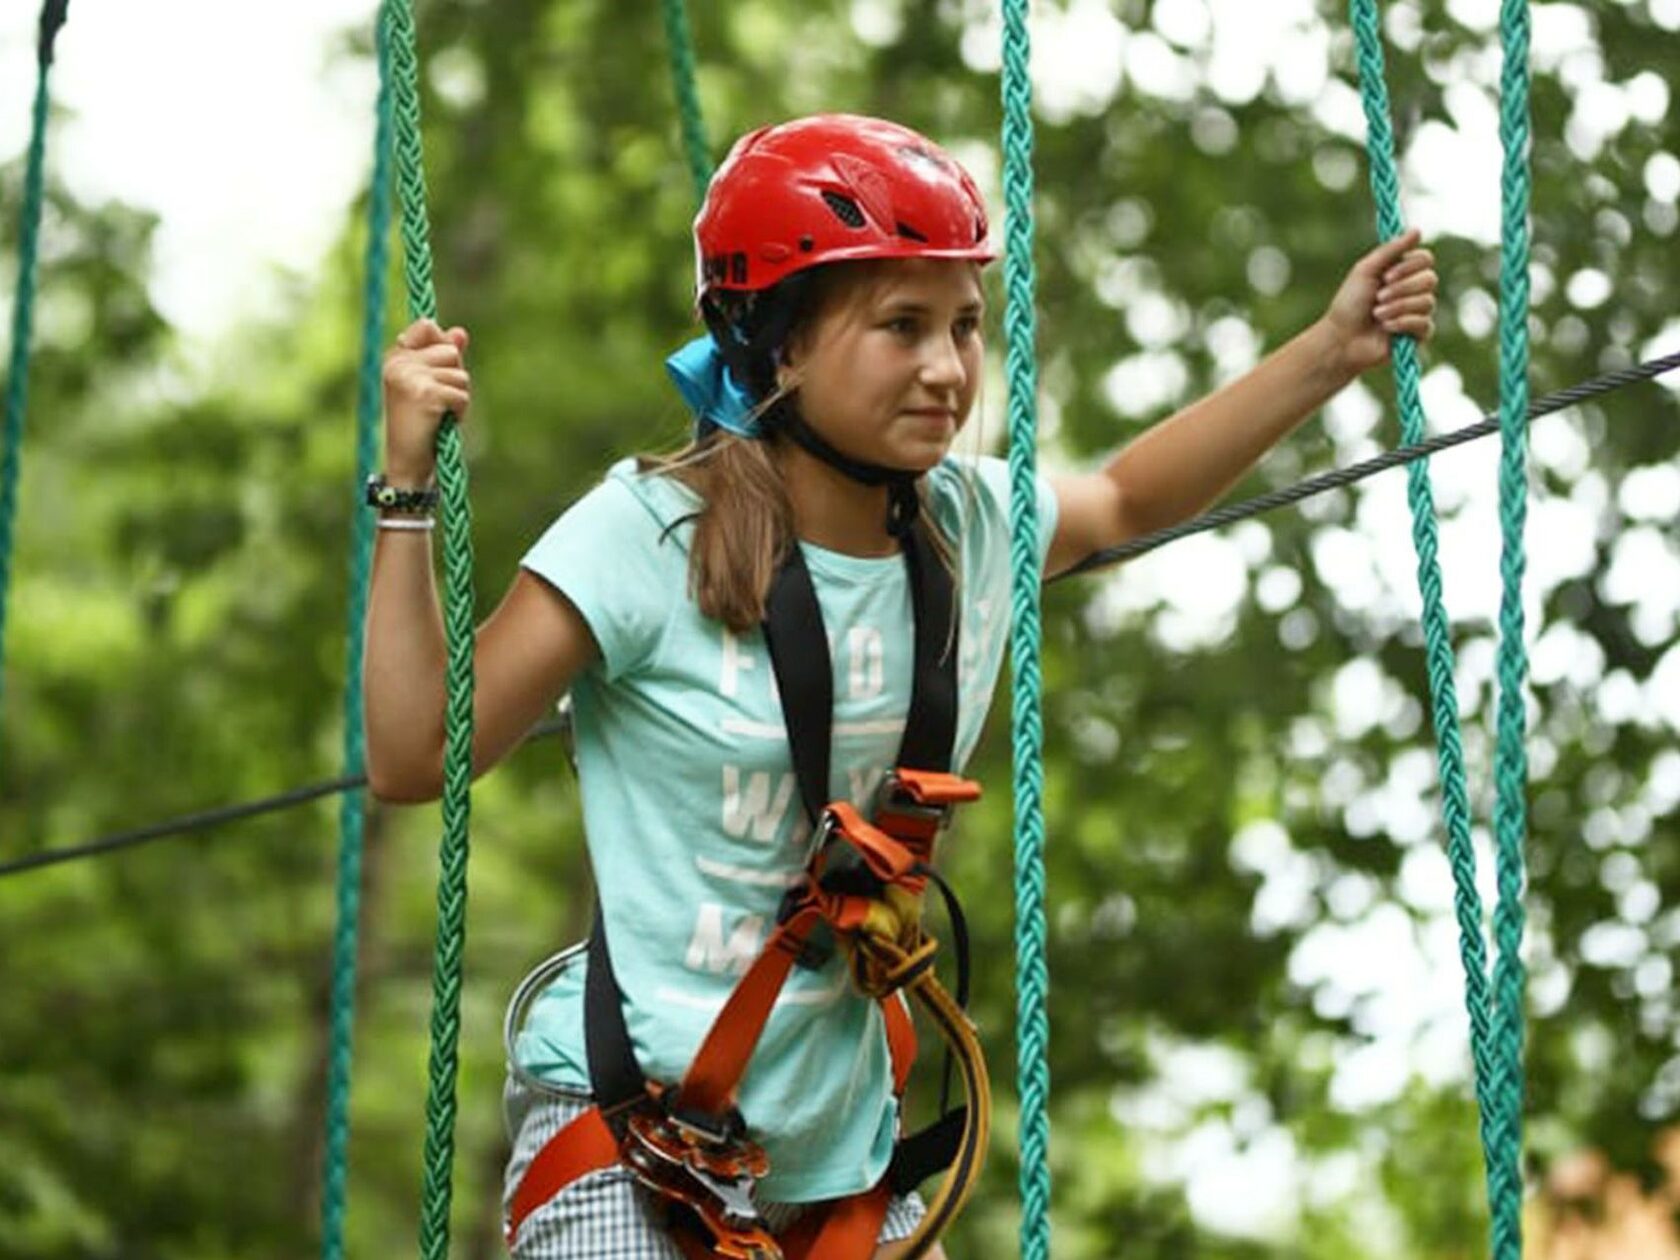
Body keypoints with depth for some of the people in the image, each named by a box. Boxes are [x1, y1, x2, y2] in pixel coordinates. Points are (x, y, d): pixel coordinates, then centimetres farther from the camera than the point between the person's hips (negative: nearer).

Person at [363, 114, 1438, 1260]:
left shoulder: (974, 526, 2)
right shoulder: (646, 537, -15)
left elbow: (1126, 497, 25)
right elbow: (415, 757, -13)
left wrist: (1335, 350, 21)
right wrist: (411, 491, -20)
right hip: (628, 1123, -6)